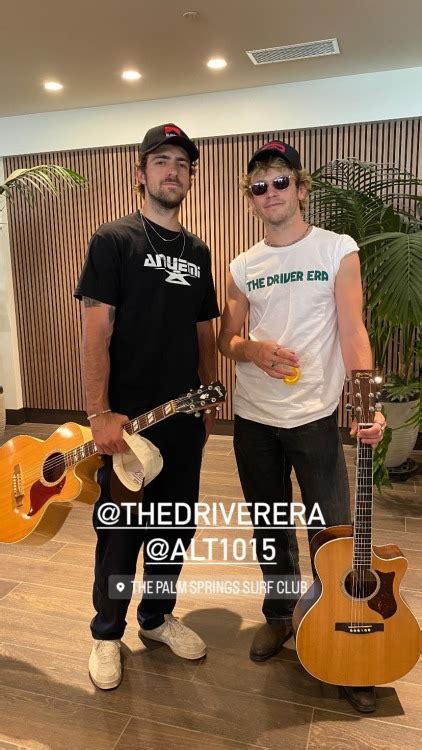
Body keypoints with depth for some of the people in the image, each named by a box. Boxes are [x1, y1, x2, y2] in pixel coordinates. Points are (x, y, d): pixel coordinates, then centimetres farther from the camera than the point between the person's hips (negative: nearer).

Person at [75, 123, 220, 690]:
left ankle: (158, 616, 38)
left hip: (185, 418, 6)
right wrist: (99, 413, -18)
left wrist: (210, 401, 12)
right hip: (127, 420, -5)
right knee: (121, 532, 8)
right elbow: (96, 333, -13)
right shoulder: (114, 240, -6)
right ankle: (107, 633, 30)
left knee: (176, 526, 16)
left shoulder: (198, 252, 12)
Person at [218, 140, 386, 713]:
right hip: (253, 419, 4)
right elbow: (225, 340, 9)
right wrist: (253, 350, -13)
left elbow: (353, 334, -7)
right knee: (271, 526, 16)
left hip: (315, 416, -3)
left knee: (334, 532, 3)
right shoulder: (244, 267, 8)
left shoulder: (338, 251, -2)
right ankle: (279, 616, 37)